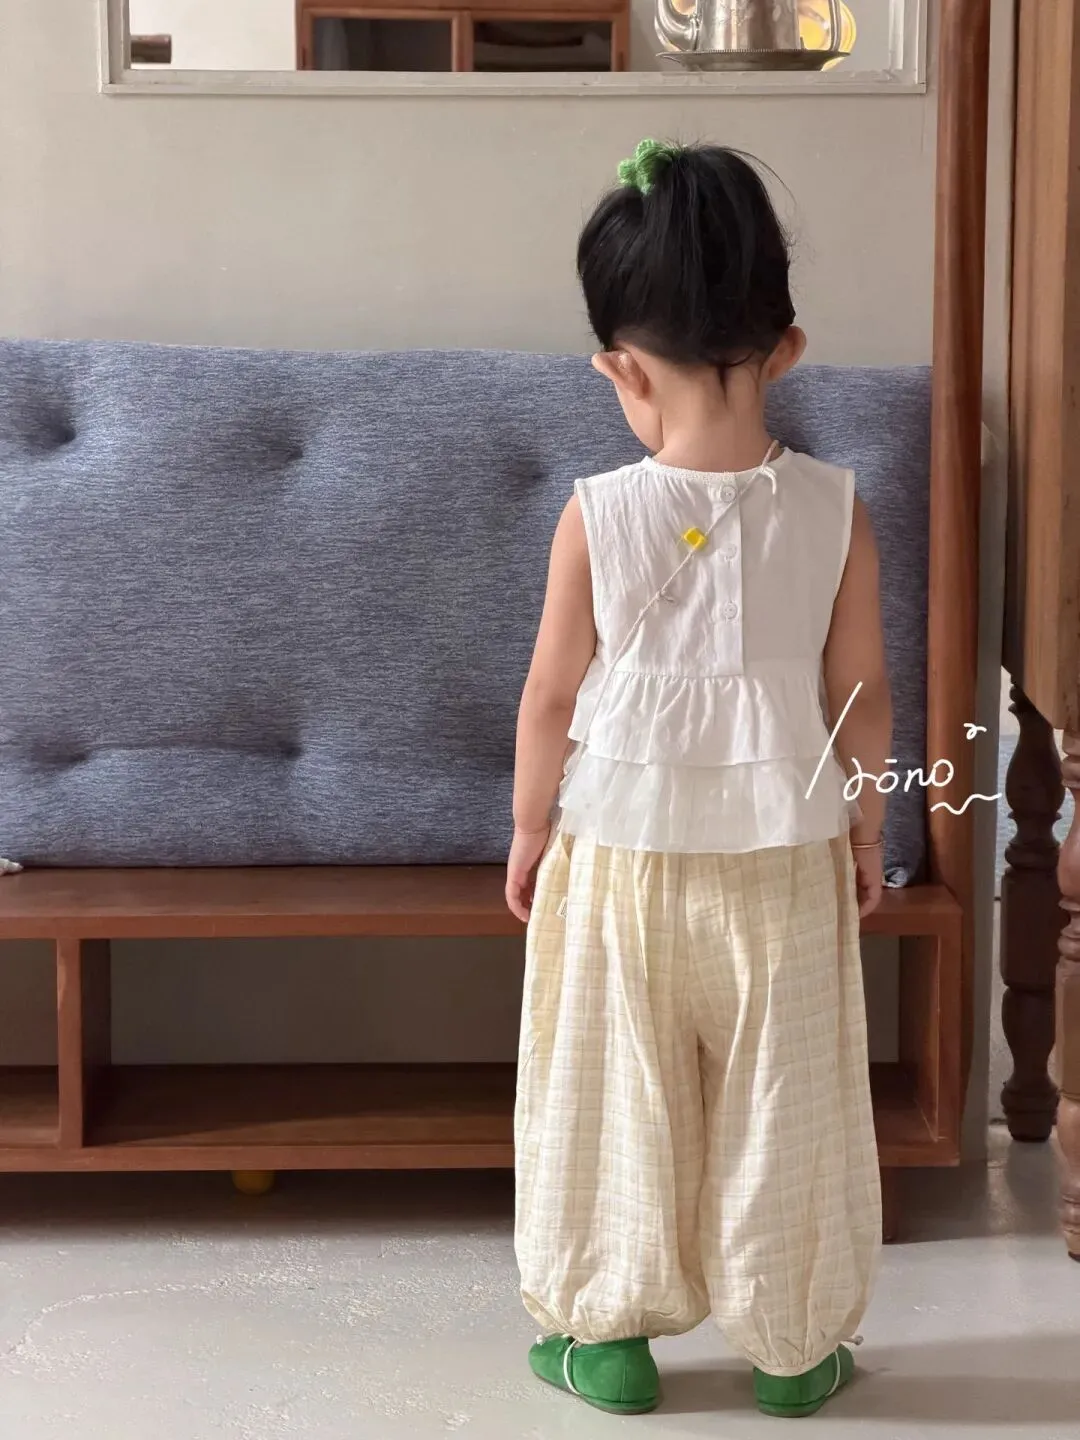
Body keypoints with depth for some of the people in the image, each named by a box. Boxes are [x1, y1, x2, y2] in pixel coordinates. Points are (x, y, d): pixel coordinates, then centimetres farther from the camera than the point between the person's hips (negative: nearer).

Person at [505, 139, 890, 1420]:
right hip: (781, 850, 1)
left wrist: (530, 832, 9)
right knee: (781, 1106, 13)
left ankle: (611, 1332, 25)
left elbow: (553, 699, -5)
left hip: (623, 851, -1)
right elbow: (862, 696, -3)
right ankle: (792, 1344, 25)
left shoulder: (597, 515, -13)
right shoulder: (833, 510, -10)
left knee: (617, 1096, 14)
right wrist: (867, 829, 12)